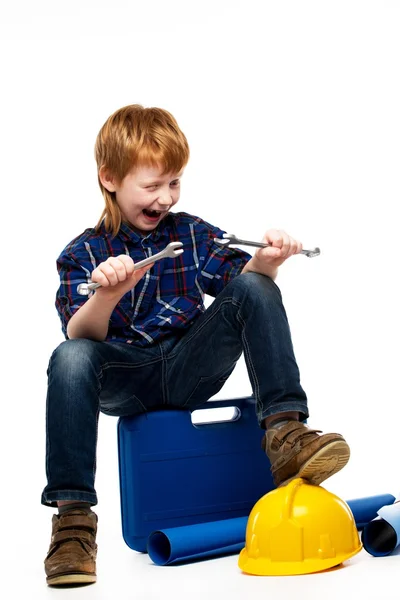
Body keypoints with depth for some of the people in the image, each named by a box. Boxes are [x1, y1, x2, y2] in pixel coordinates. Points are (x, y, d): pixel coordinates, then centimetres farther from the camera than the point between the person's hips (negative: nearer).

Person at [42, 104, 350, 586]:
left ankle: (284, 431, -26)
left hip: (190, 369, 2)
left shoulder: (192, 233, 12)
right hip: (124, 379, -2)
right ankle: (72, 514, -27)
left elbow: (239, 274, 3)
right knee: (69, 359, -35)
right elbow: (81, 335, -12)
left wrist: (266, 261, -21)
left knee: (254, 288, -18)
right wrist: (108, 293, -34)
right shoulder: (82, 255, 2)